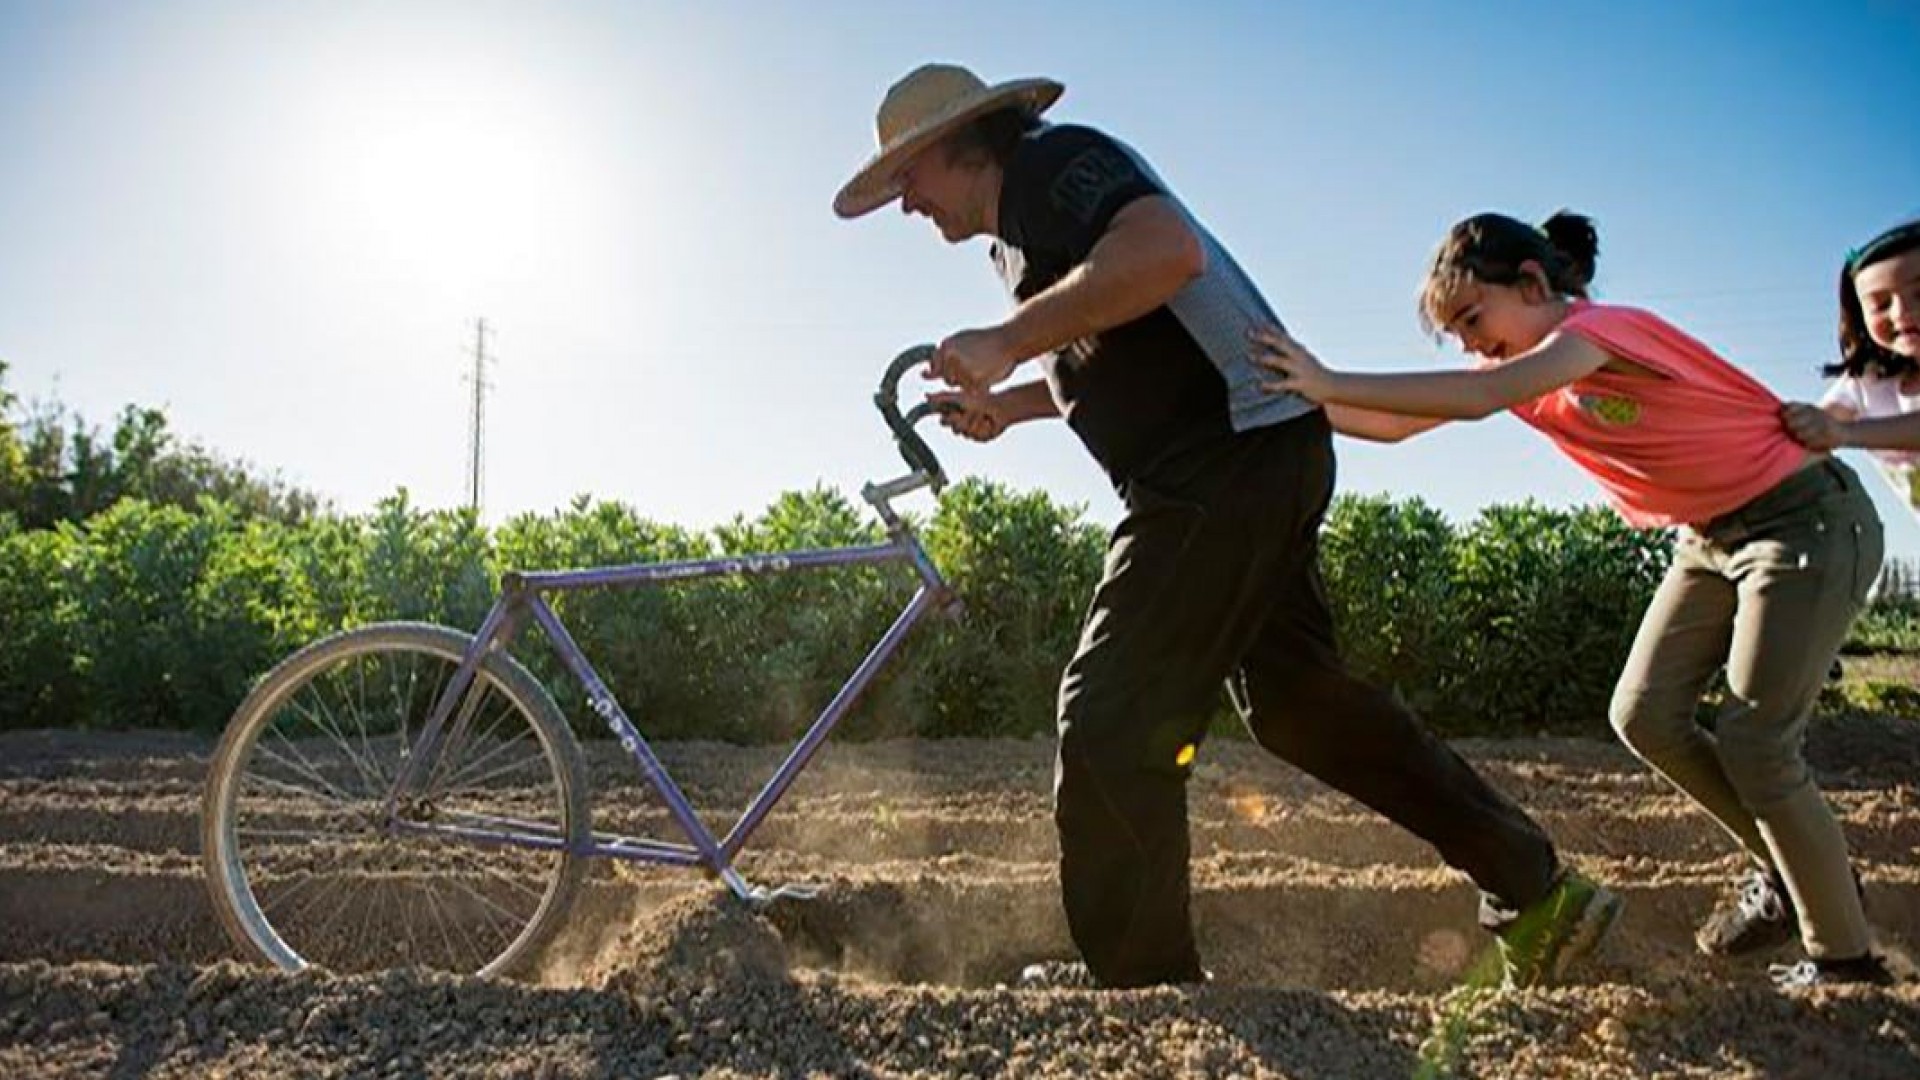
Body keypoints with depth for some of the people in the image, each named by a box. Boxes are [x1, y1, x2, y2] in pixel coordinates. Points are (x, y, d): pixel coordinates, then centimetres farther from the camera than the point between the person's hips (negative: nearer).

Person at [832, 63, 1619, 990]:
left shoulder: (1048, 162, -7)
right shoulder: (1020, 235, 24)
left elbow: (1167, 249, -27)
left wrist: (1004, 341, -25)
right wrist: (1008, 401, 19)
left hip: (1233, 458, -11)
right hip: (1254, 461, 11)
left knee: (1110, 720, -8)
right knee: (1293, 695, 17)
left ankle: (1139, 975, 7)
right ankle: (1535, 892, 26)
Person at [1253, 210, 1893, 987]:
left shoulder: (1601, 328, -25)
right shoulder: (1525, 367, -1)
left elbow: (1479, 399, -42)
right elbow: (1395, 424, -8)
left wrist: (1329, 383, -43)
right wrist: (1296, 393, -20)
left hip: (1808, 521, -8)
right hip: (1711, 539, 8)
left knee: (1753, 740, -10)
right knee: (1645, 716, -1)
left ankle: (1844, 956, 9)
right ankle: (1787, 872, 20)